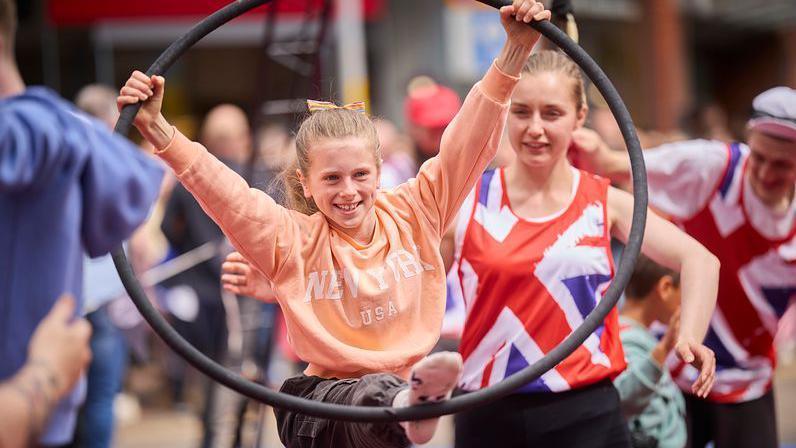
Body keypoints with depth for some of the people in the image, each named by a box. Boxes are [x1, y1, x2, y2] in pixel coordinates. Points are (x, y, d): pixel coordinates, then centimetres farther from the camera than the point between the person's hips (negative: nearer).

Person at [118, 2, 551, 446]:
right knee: (375, 392, -37)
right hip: (321, 403, -7)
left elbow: (468, 141, -1)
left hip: (407, 380, 7)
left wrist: (515, 50, -10)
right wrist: (156, 129, -27)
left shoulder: (411, 214, 5)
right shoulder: (293, 239, -1)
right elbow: (221, 189, -14)